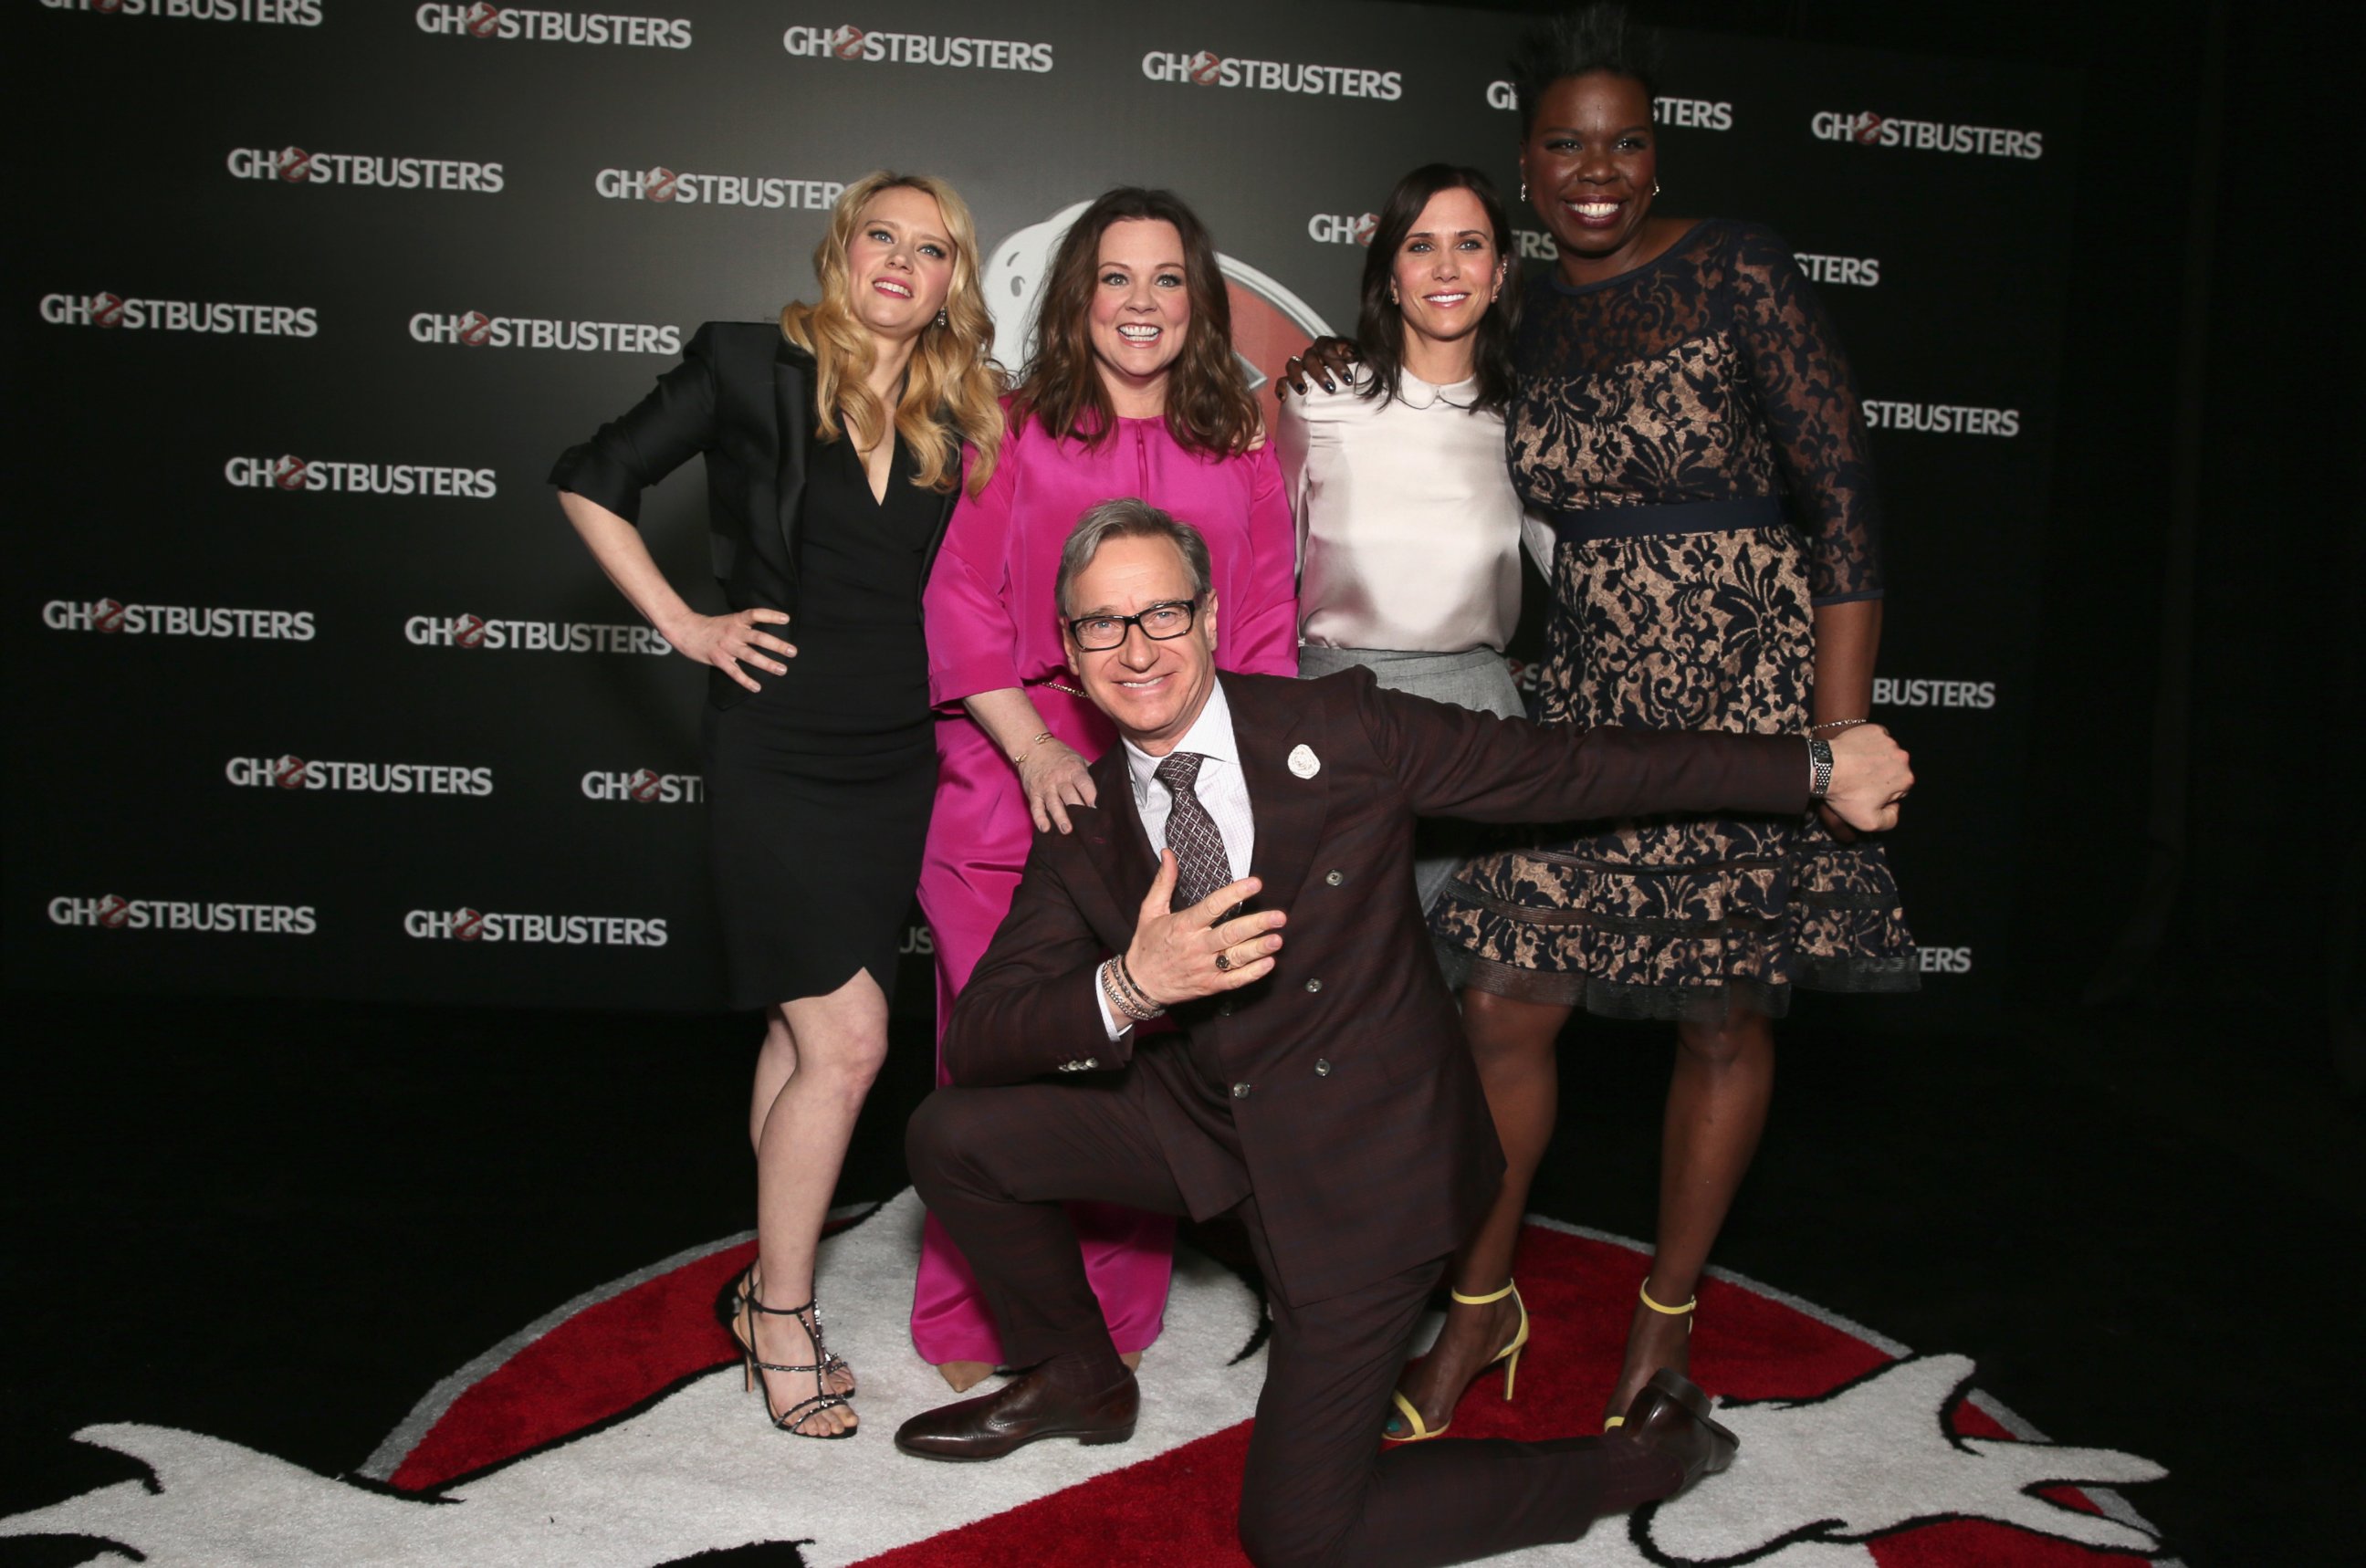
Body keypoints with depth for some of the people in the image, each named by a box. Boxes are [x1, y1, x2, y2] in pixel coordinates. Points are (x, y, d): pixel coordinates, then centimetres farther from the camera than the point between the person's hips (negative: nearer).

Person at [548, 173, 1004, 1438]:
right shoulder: (752, 368, -3)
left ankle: (771, 1296, 27)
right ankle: (781, 1313, 9)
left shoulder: (959, 420, 8)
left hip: (898, 756, 5)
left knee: (802, 1036, 13)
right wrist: (683, 625, -5)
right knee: (845, 1040, -9)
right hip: (779, 748, -5)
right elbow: (590, 483, 1)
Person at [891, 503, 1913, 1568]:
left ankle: (1643, 1454, 15)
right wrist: (1127, 989, -32)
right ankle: (1079, 1381, 23)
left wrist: (1817, 767, -6)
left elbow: (1573, 768, -9)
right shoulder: (1082, 829, -4)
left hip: (1365, 1157, -5)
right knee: (953, 1135, -3)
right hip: (1208, 1121, 5)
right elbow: (973, 1039, -12)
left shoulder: (1342, 730, -14)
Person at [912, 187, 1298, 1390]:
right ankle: (974, 1325, 19)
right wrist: (1037, 751, -11)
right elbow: (961, 605, 1)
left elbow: (1267, 633, 10)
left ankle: (1110, 1320, 21)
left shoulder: (1241, 452, 14)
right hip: (1014, 794, -1)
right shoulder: (1018, 429, 8)